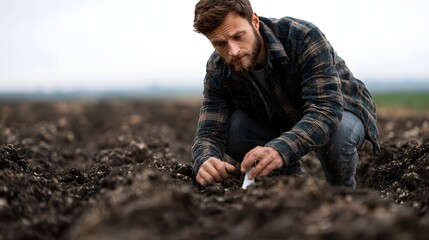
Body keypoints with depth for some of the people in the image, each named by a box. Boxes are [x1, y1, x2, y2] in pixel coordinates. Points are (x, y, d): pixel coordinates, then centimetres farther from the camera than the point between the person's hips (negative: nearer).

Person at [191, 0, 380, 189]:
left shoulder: (303, 37, -33)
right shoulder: (218, 71, -19)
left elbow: (327, 109, -42)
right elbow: (210, 132, -22)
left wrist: (281, 150, -60)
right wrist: (205, 162, -48)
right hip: (281, 122, 4)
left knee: (337, 135, -38)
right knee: (233, 130, -24)